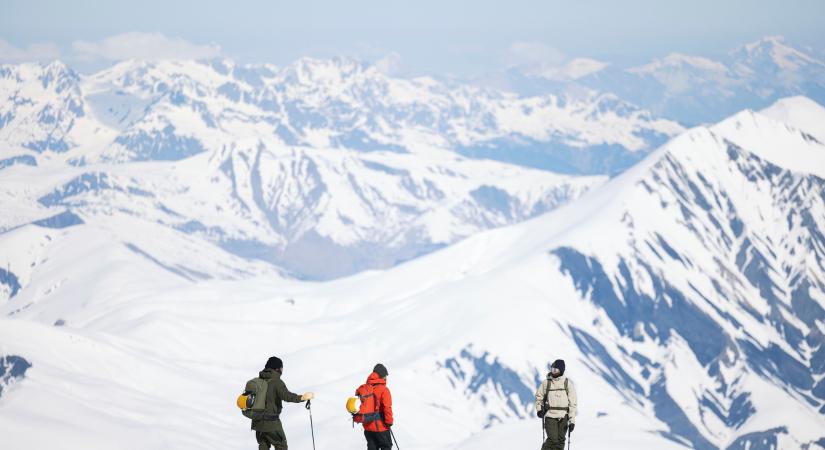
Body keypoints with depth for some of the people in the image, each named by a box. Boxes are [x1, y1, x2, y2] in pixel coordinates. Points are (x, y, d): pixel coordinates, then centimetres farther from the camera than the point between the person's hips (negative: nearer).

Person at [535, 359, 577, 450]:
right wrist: (539, 409, 0)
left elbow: (573, 403, -2)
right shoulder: (546, 383, 2)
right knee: (553, 439, -12)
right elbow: (539, 395, 17)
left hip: (563, 416, 0)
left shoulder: (568, 383, -1)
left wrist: (572, 420, -7)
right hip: (550, 415, 0)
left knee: (560, 441, 2)